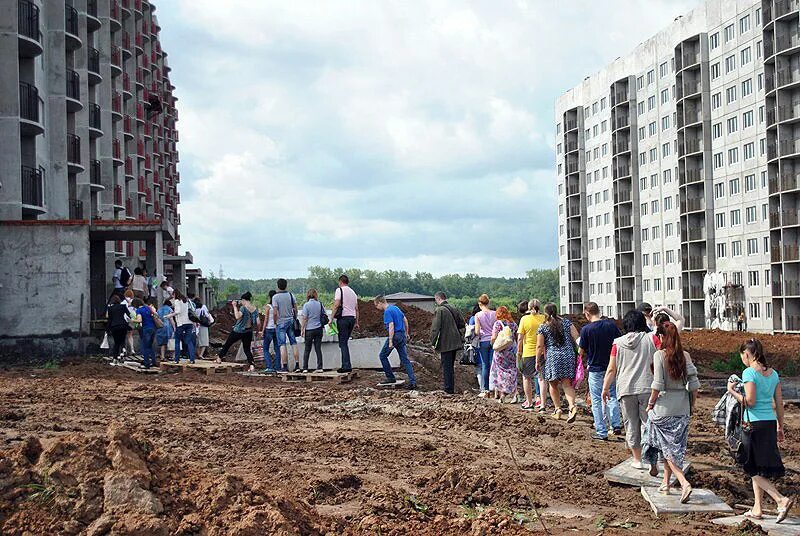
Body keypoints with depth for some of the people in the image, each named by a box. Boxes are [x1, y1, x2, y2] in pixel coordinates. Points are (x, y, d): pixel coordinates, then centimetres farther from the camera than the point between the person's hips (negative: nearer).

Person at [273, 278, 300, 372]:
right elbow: (295, 309, 6)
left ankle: (285, 366, -6)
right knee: (294, 343, 7)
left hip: (281, 322, -4)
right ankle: (297, 364, 5)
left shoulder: (275, 297, -8)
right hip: (291, 321, 4)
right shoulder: (291, 295, 5)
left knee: (282, 345, -3)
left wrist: (275, 323, -1)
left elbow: (275, 312, -12)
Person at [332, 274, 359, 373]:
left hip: (343, 318, -6)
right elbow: (356, 309, 18)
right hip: (352, 318, 6)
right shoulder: (353, 292, 18)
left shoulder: (339, 290, -2)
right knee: (345, 342, 14)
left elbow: (336, 305, -12)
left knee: (343, 343, -6)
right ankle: (345, 365, 13)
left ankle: (347, 366, -13)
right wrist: (356, 322, 21)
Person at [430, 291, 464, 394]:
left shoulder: (439, 310, -14)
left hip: (445, 343, -7)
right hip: (455, 342, 7)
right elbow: (462, 323, 12)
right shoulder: (453, 309, 8)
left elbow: (435, 328, -16)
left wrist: (433, 342, -10)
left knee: (446, 366, -1)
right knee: (451, 366, 17)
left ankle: (448, 389, 1)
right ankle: (451, 388, 23)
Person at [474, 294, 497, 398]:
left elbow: (477, 332, -11)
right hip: (493, 341, 2)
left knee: (485, 365, 5)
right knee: (493, 364, 7)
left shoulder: (478, 315, -8)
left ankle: (485, 390, 6)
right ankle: (493, 387, 4)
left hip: (483, 341, -2)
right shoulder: (494, 314, -2)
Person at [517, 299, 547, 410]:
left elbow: (520, 338, -7)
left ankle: (529, 402, 18)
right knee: (541, 377, 5)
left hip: (528, 352, -2)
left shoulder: (524, 319, -7)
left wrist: (519, 351, 4)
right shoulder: (544, 319, -1)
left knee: (526, 377, 14)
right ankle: (542, 403, 0)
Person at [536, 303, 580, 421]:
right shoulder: (566, 322, 8)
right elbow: (576, 337, 3)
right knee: (567, 384, 1)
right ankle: (572, 406, -20)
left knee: (553, 385, 14)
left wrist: (537, 361, 8)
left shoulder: (542, 327, 1)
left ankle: (557, 409, 13)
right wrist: (577, 353, 15)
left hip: (552, 357, -2)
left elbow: (540, 346, -1)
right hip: (569, 355, 2)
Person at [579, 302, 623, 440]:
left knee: (597, 401, 6)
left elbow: (582, 352, -5)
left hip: (595, 368, -4)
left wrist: (585, 359, 16)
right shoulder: (611, 324, -5)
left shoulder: (586, 329, -14)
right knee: (612, 396, 20)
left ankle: (601, 432, 7)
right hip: (612, 366, 4)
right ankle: (616, 425, 14)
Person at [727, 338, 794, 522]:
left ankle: (781, 500, -12)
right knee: (758, 468, 16)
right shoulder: (773, 373, 9)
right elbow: (779, 404, 11)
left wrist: (732, 391, -4)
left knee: (753, 469, 1)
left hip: (754, 423, -7)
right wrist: (780, 427, 18)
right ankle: (757, 508, 19)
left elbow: (750, 401, -19)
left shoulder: (749, 373, -12)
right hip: (770, 423, 7)